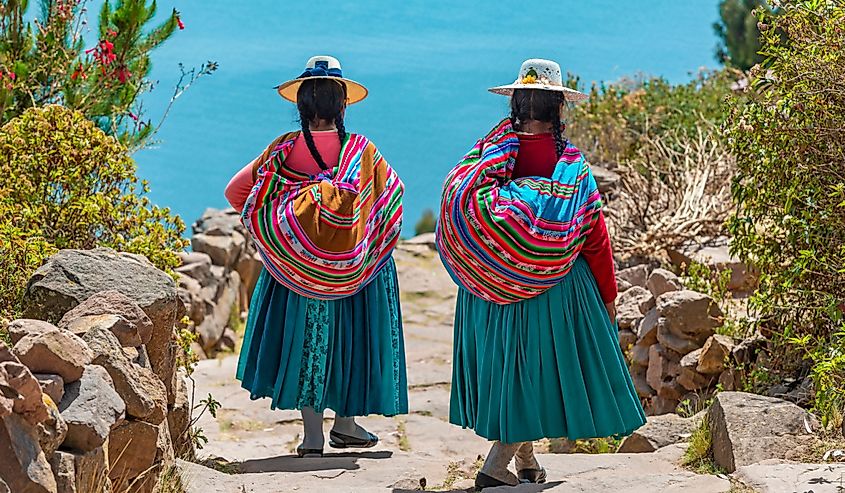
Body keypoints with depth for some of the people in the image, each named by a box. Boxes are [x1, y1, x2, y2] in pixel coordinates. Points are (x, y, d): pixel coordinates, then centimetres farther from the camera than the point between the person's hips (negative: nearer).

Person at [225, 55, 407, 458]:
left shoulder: (284, 150, -7)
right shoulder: (362, 151, -9)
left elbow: (236, 191, -3)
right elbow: (393, 193, 2)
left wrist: (271, 226, 11)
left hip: (296, 260, 1)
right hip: (355, 266, 0)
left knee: (305, 337, 9)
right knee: (348, 334, 14)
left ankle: (313, 435, 7)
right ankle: (345, 423, 21)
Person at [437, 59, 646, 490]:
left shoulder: (488, 154, -5)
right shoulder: (571, 163, -9)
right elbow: (595, 236, -6)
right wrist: (608, 294, 5)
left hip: (491, 285, 4)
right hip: (553, 286, -4)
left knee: (509, 365, 16)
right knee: (539, 367, 2)